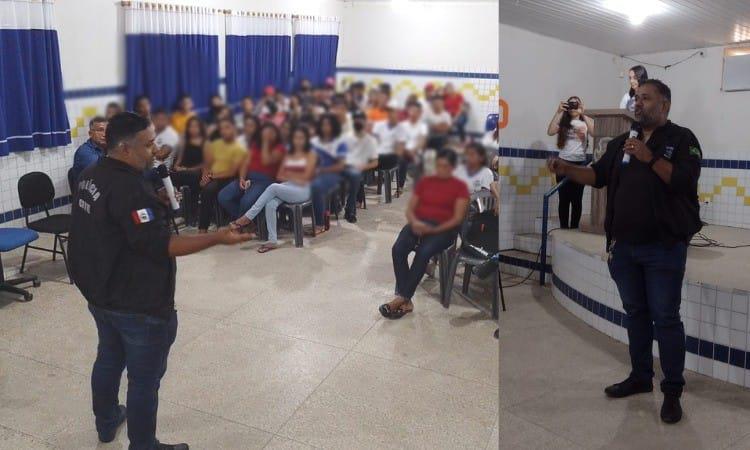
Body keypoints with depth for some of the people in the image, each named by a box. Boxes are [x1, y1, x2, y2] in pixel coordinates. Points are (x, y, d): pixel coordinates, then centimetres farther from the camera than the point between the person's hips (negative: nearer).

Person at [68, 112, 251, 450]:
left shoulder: (92, 176, 3)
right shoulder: (128, 188, -27)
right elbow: (159, 244, -31)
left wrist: (155, 205, 7)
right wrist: (218, 238, -31)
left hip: (101, 293, 10)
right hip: (137, 303, -10)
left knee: (108, 359, 27)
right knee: (145, 378, 6)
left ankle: (106, 422, 47)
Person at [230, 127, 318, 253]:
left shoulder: (311, 155, 8)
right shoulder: (288, 156, 22)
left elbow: (306, 176, -4)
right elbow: (279, 176, 13)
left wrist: (288, 174, 7)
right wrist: (295, 178, -3)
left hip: (302, 191, -5)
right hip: (286, 189, 5)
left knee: (273, 187, -31)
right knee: (271, 204, -29)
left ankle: (248, 217, -26)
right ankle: (273, 241, -30)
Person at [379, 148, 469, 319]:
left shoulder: (460, 186, 5)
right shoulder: (424, 182, 16)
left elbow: (458, 218, -4)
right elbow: (410, 209, 12)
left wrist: (433, 230, -16)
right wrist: (414, 222, -11)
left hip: (443, 229, -3)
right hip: (418, 224, 3)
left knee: (423, 252, -35)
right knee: (398, 249, -28)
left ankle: (401, 298, -27)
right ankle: (406, 301, -29)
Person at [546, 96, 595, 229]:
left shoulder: (585, 122, 7)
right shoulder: (563, 123, 8)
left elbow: (594, 133, -14)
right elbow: (550, 132, -11)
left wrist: (583, 113, -17)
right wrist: (559, 112, -14)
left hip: (580, 163, 0)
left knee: (577, 198, 2)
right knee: (564, 197, 1)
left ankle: (574, 227, 9)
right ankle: (564, 227, 7)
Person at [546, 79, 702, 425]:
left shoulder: (682, 138, -2)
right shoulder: (621, 142, 14)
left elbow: (685, 181, -15)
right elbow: (597, 175, 10)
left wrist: (650, 158, -24)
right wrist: (566, 169, -6)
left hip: (663, 247, -5)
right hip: (623, 246, 6)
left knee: (665, 318, 0)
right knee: (635, 313, 15)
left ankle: (672, 391, 11)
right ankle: (640, 377, 29)